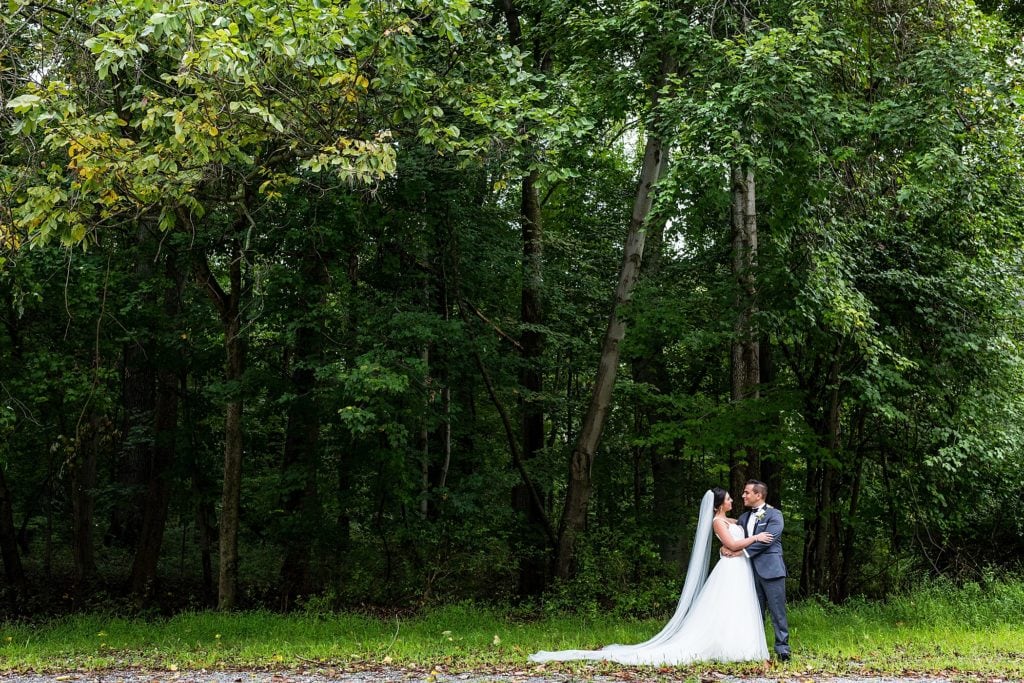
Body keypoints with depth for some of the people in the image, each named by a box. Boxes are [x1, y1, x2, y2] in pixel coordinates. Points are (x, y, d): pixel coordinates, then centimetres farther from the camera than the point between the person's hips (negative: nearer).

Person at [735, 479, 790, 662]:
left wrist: (743, 551, -16)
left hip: (770, 569, -6)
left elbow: (767, 539, -14)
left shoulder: (774, 515, -2)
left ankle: (782, 649, -3)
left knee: (777, 611, -5)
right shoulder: (744, 518, 18)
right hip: (751, 570, 6)